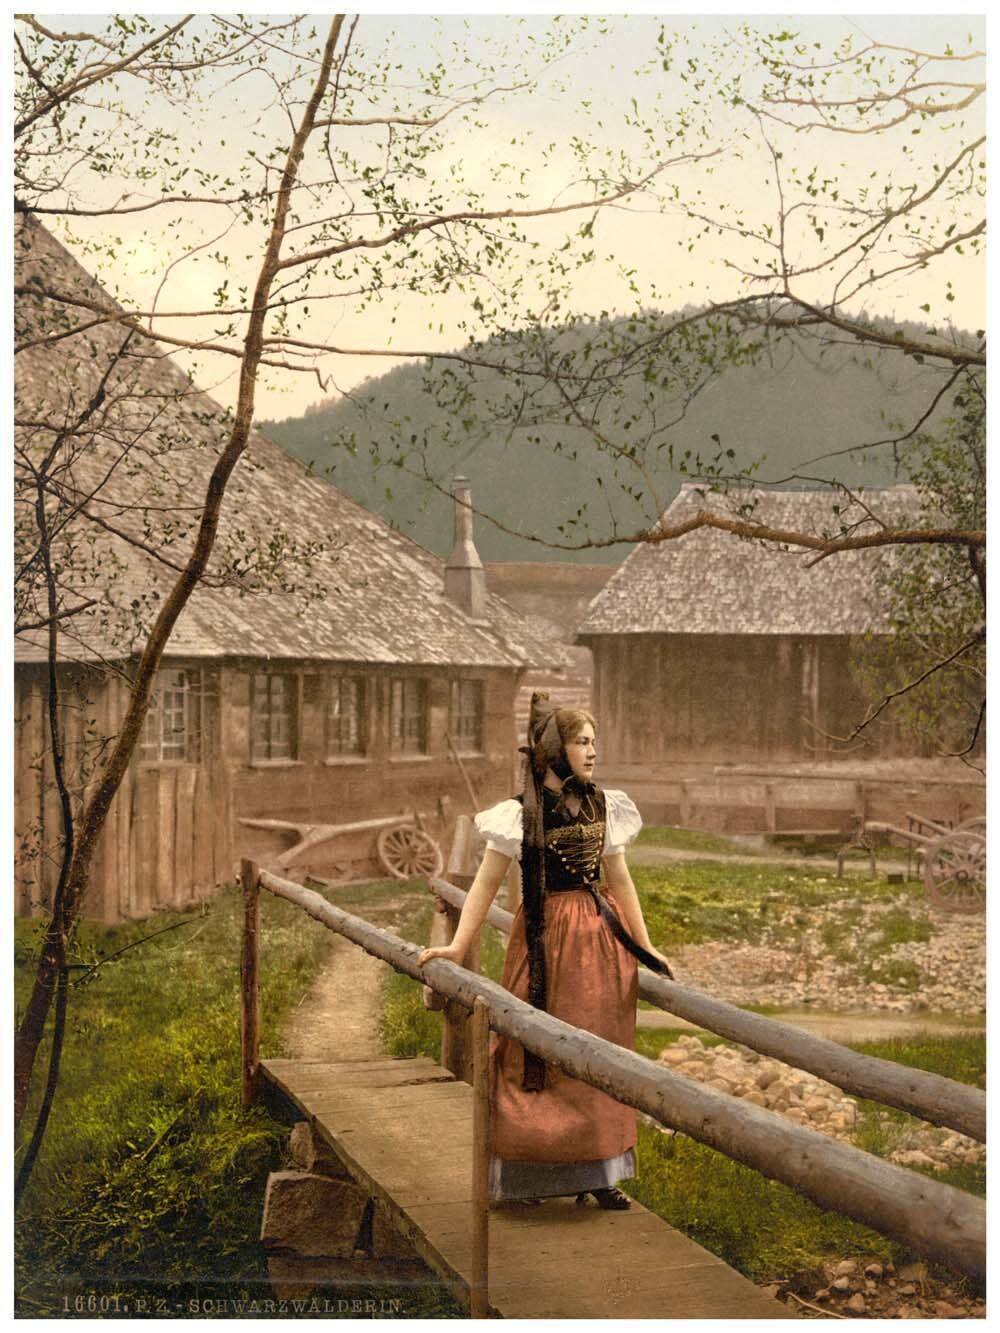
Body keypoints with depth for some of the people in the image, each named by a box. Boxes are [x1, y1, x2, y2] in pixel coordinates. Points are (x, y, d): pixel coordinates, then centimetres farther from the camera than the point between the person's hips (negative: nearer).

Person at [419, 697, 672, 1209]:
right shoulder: (522, 813, -9)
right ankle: (529, 1173, 10)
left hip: (600, 936, 5)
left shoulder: (603, 806, 6)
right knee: (538, 1056, -2)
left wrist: (645, 947, 12)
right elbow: (487, 882, -8)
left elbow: (619, 879, 13)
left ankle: (593, 1172, 18)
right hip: (546, 939, -5)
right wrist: (458, 946, -15)